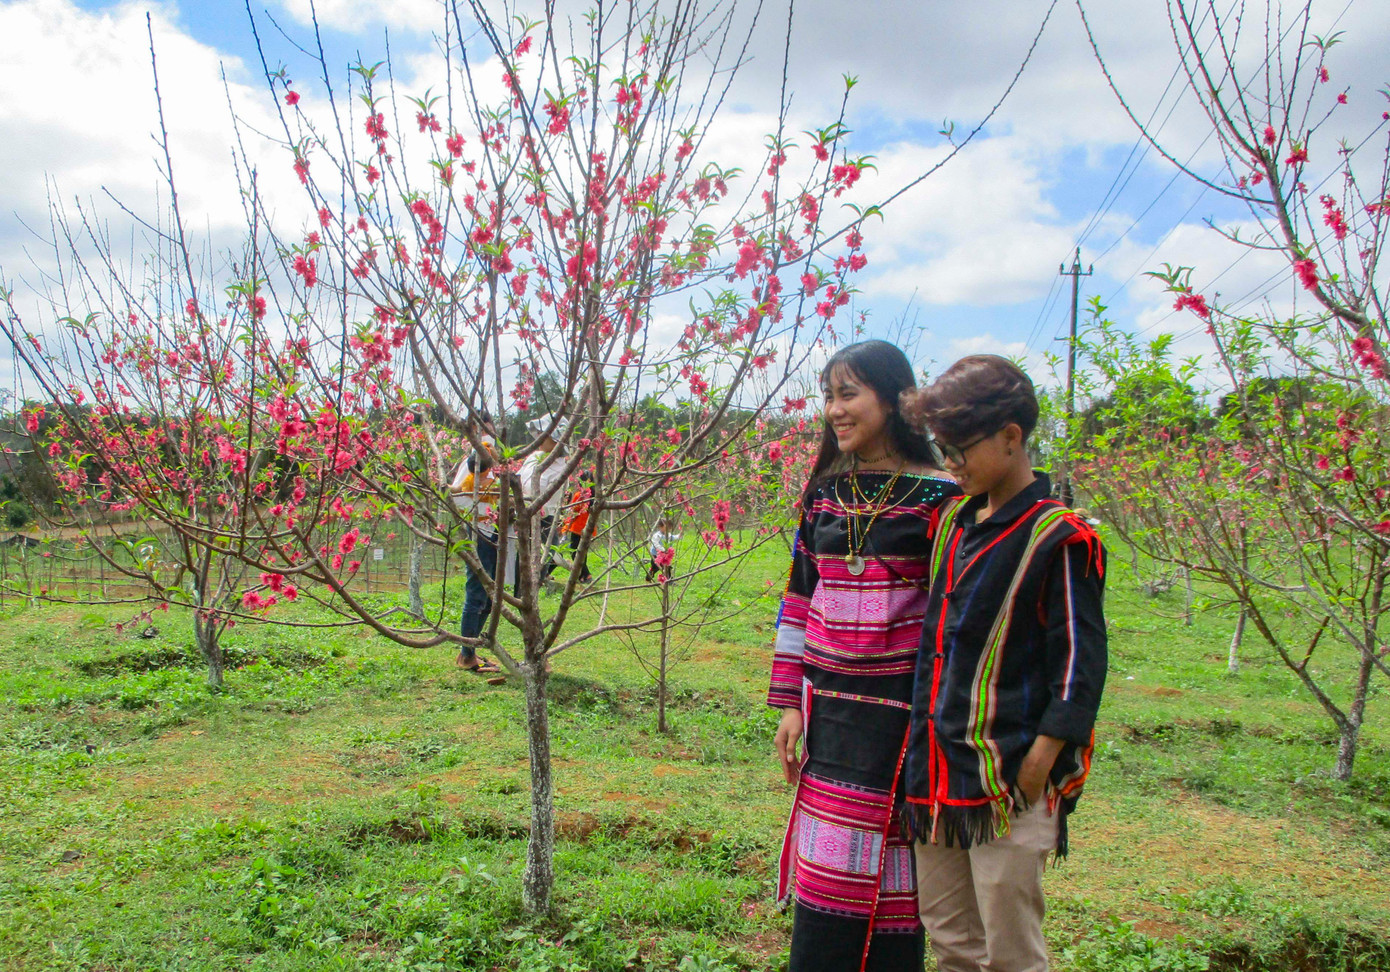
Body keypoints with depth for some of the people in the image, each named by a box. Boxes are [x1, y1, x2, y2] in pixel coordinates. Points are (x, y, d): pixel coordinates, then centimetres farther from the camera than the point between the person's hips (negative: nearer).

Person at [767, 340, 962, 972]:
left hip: (901, 707, -4)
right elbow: (799, 600, 10)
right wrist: (790, 703, 7)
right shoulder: (823, 492, 8)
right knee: (825, 869, 10)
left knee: (887, 864, 5)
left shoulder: (937, 495, -7)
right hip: (831, 706, 4)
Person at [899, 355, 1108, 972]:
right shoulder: (951, 521, 11)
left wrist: (1039, 761, -16)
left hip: (1008, 780, -7)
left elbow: (1080, 663, -12)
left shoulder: (1057, 539, -12)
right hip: (938, 771, 7)